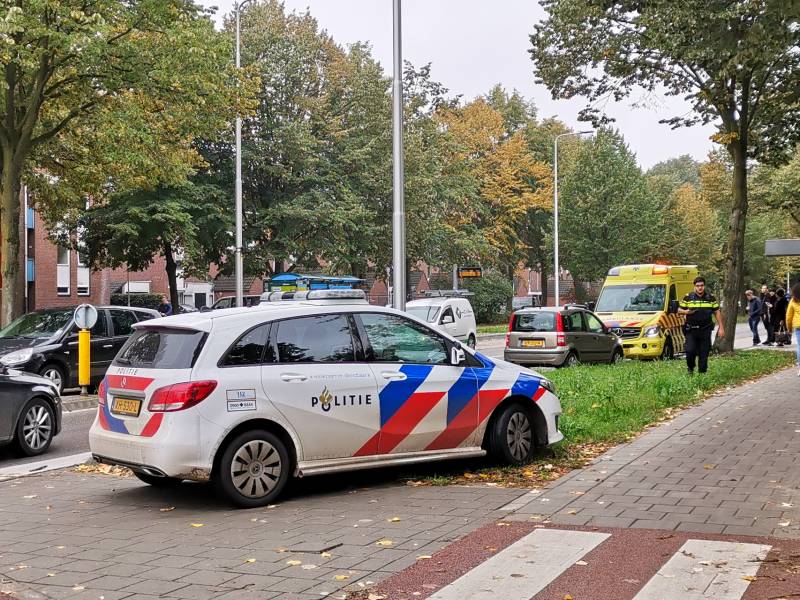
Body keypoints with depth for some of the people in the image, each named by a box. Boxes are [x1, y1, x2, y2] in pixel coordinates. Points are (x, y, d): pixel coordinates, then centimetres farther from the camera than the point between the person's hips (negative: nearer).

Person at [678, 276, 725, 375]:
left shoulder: (711, 298, 7)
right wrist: (687, 312, -14)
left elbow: (717, 312, 10)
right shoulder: (688, 297, 3)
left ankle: (702, 373, 12)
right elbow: (679, 310, 8)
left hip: (705, 331, 1)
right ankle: (690, 369, 13)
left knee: (704, 354, 2)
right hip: (691, 330, -1)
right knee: (690, 351, -12)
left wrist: (721, 328, 5)